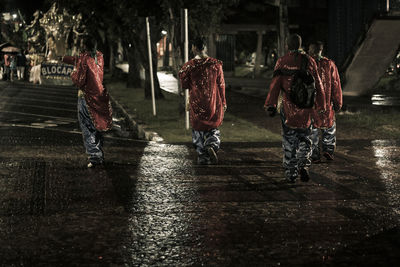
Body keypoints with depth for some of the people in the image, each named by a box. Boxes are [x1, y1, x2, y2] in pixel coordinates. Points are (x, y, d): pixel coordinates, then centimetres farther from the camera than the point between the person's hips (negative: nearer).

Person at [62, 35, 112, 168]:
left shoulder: (84, 58, -17)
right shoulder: (99, 56, 5)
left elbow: (79, 81, -18)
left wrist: (73, 74, 3)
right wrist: (66, 58, 32)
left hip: (87, 97, -7)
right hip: (100, 96, 7)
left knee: (88, 129, 0)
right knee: (97, 128, 17)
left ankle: (94, 157, -7)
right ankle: (100, 156, 23)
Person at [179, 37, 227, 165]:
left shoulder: (189, 65, -10)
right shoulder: (215, 64, -5)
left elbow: (184, 85, -3)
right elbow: (221, 84, 0)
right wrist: (223, 102, 9)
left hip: (196, 103, -1)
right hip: (213, 102, 1)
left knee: (198, 130, 13)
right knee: (213, 129, 16)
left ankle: (202, 156, 11)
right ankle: (212, 145, -12)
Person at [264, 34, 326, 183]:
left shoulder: (282, 62, -4)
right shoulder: (309, 61, 3)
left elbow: (275, 85, -11)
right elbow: (318, 85, 6)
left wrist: (271, 104, -12)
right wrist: (321, 105, 15)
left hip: (288, 108, -2)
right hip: (306, 109, 2)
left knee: (289, 142, 8)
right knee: (305, 138, 16)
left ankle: (291, 173, 8)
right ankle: (303, 164, -3)